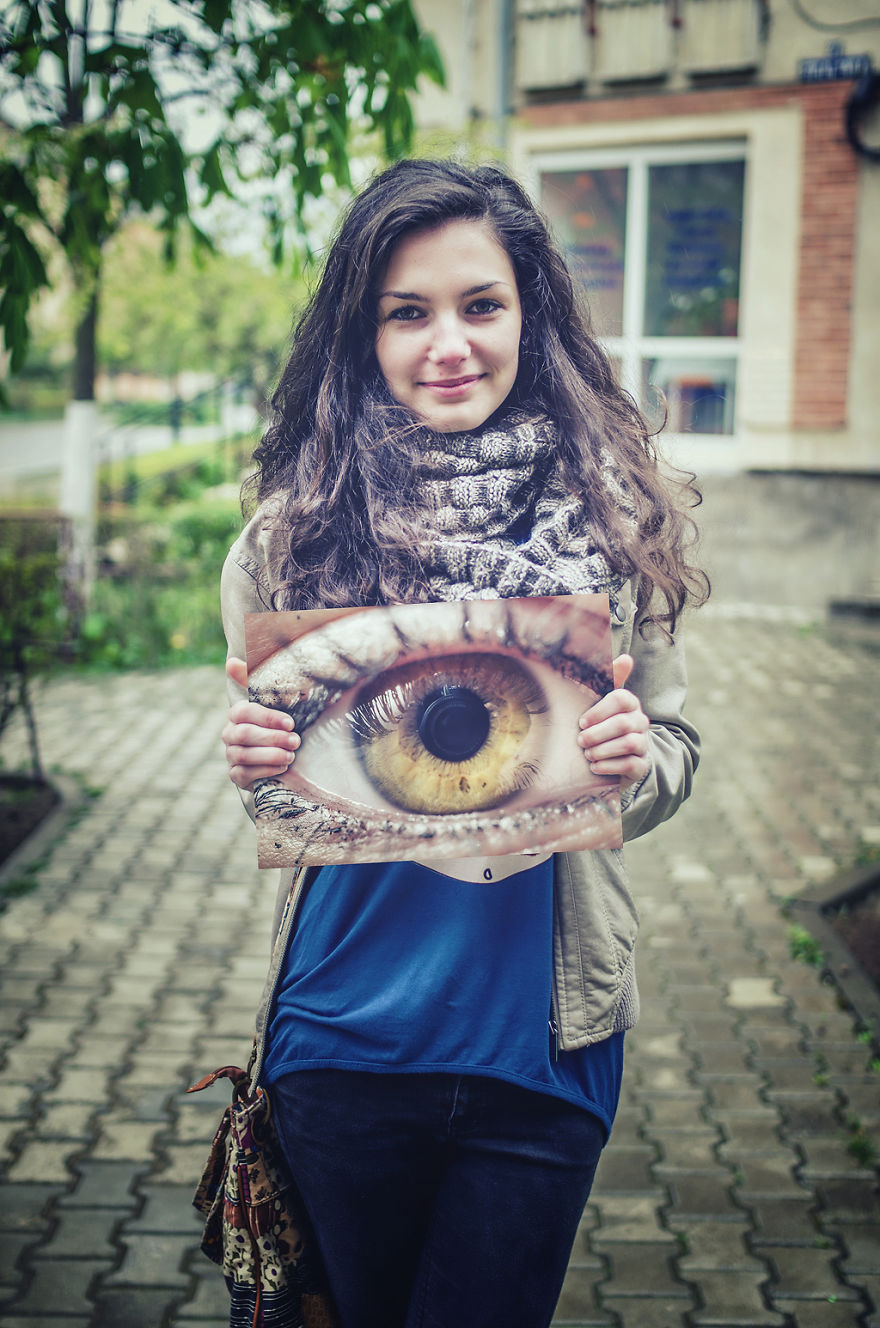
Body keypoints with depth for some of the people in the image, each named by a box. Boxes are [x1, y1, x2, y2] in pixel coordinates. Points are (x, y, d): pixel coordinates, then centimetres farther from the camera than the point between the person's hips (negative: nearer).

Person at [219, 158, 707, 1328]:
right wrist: (251, 758, -18)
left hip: (543, 1041, 0)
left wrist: (634, 756, -21)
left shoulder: (613, 515, -5)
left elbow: (674, 750, 1)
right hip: (343, 1034, 1)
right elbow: (265, 762, 4)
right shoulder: (298, 525, -6)